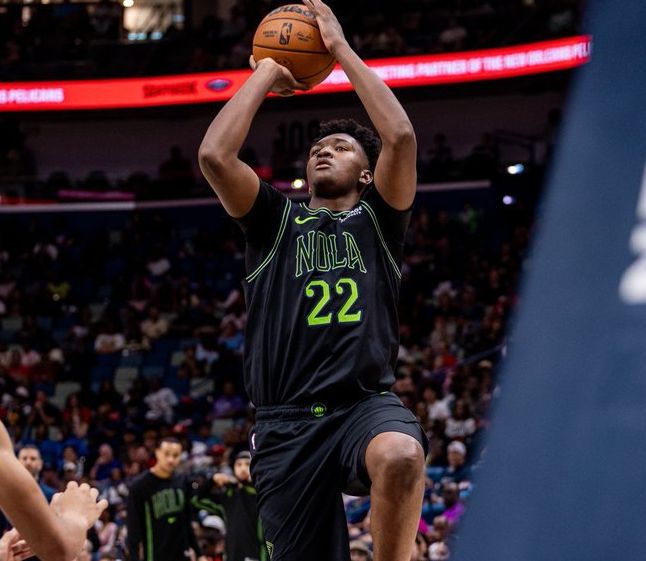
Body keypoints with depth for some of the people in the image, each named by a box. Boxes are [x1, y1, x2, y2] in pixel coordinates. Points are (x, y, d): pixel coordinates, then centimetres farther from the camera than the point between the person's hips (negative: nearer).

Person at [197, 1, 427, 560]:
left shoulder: (376, 220, 15)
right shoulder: (276, 220, 17)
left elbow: (401, 137, -3)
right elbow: (214, 156, 1)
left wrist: (341, 48, 5)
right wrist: (265, 75, 12)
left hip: (367, 403, -2)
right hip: (288, 423, 2)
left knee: (401, 456, -38)